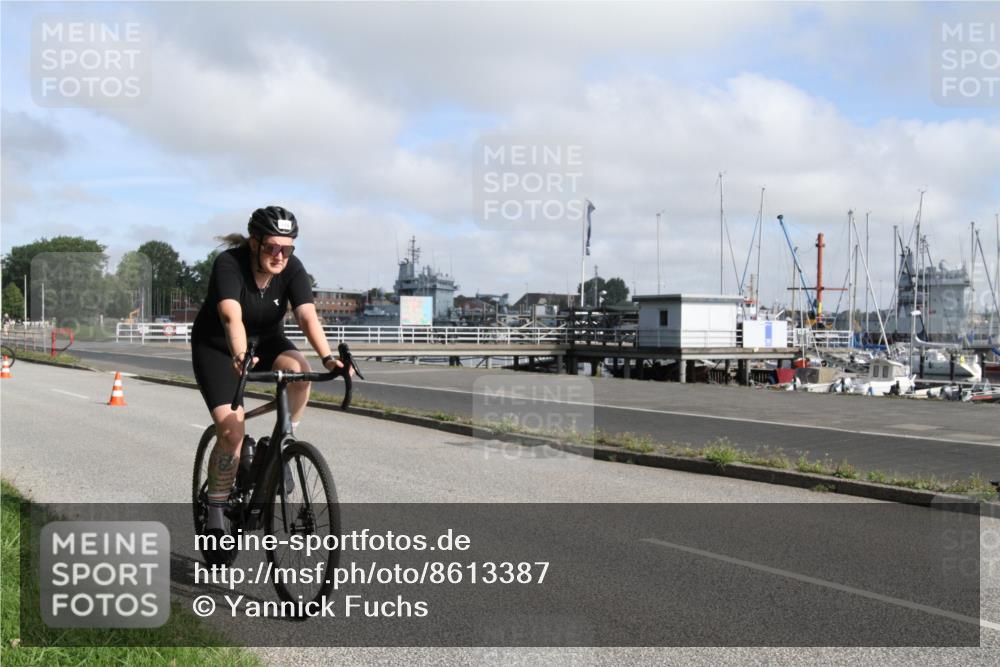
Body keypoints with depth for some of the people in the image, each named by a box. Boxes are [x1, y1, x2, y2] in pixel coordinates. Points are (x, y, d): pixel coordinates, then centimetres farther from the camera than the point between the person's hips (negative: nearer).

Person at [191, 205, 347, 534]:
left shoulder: (292, 269, -19)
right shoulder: (229, 264, -29)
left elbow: (307, 315, -32)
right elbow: (231, 317, -44)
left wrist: (327, 357, -49)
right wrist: (240, 357, -63)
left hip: (265, 339, 3)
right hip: (217, 348, -3)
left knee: (299, 369, -31)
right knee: (232, 431, -17)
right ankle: (216, 512, 2)